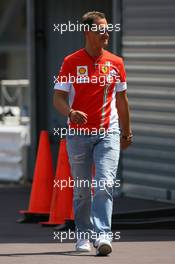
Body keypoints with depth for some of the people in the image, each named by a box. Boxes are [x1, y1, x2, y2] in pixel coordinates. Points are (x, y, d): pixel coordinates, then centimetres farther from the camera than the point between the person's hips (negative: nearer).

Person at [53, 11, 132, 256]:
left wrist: (127, 132, 17)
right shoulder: (71, 62, -1)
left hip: (108, 133, 0)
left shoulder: (116, 62, 5)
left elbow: (121, 99, 14)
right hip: (78, 134, 0)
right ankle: (83, 235, 23)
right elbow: (58, 97, -3)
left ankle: (102, 236, -19)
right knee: (82, 189, 8)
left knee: (105, 184, -15)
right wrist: (71, 112, -24)